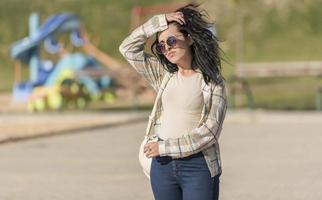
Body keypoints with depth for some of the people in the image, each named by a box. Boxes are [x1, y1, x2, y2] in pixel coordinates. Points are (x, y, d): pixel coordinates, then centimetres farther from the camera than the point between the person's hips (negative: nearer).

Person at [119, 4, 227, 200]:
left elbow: (210, 131, -11)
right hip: (162, 164, 5)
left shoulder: (212, 81, -3)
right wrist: (160, 22, 2)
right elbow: (128, 48, 10)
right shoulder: (163, 75, 12)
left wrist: (165, 147, -13)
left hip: (198, 166, -5)